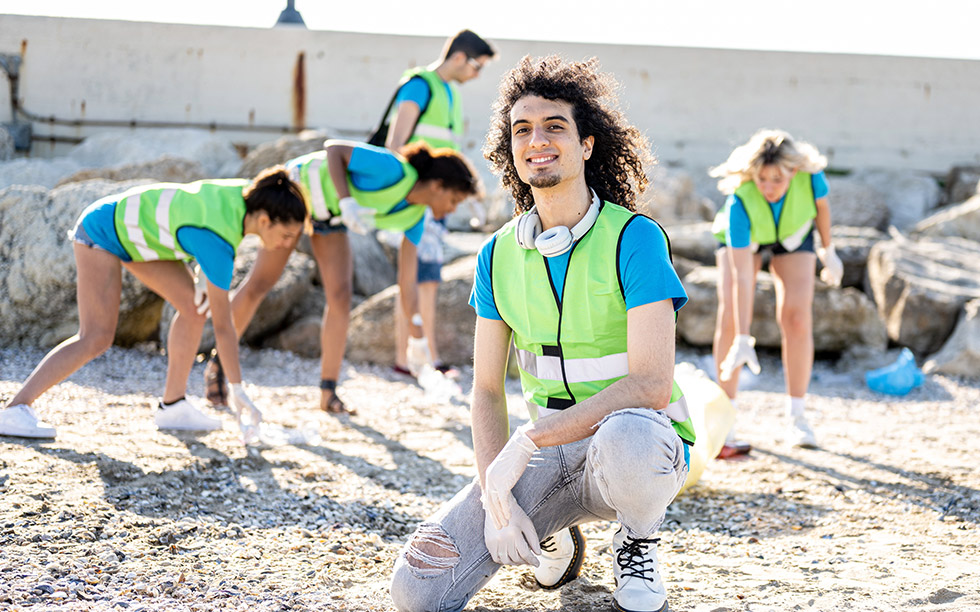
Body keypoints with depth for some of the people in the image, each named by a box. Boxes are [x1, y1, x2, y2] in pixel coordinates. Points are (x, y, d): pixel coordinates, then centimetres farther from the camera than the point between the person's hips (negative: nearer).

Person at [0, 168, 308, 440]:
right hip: (103, 230, -9)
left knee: (194, 305, 1)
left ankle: (173, 405, 9)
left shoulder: (247, 194, -14)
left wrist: (207, 277, -4)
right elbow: (222, 324, -30)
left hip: (134, 229, 9)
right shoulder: (218, 239, -35)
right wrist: (237, 390, -24)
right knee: (97, 337, -18)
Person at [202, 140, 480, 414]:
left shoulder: (415, 215, -11)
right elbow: (333, 148, -27)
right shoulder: (393, 170, -33)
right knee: (260, 283, -3)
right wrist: (347, 203, -38)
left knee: (340, 294, -8)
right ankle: (218, 364, 15)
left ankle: (328, 393, -1)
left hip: (330, 215, 6)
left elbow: (409, 273, -3)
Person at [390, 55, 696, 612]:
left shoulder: (634, 238, -14)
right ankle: (553, 533, 16)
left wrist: (524, 444, -25)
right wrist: (495, 497, -11)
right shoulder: (499, 254, 3)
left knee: (626, 439, -43)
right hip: (546, 445, 4)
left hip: (640, 434, -4)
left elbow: (652, 385, -22)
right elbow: (488, 390, 5)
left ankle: (639, 544, -6)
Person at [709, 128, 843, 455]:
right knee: (730, 315, -16)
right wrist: (743, 339, -47)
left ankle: (797, 418, -2)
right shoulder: (740, 201, -41)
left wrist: (828, 252, 4)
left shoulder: (810, 175, -36)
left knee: (796, 315, -13)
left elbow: (821, 206, -9)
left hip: (793, 234, 2)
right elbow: (742, 275, -44)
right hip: (742, 236, -2)